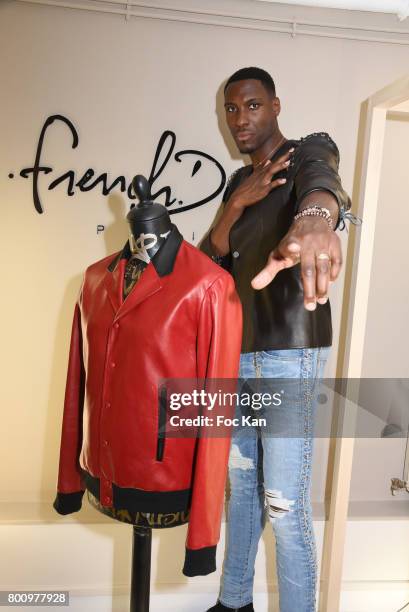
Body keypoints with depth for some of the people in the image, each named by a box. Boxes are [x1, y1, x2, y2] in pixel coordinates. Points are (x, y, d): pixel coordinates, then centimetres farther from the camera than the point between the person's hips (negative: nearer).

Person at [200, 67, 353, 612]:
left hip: (290, 350, -7)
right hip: (239, 348, 7)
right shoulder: (238, 180, 16)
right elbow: (208, 261, 8)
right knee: (240, 481, 18)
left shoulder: (309, 148, -4)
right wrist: (238, 203, -9)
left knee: (284, 503, -3)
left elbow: (322, 179, -31)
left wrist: (315, 216, -56)